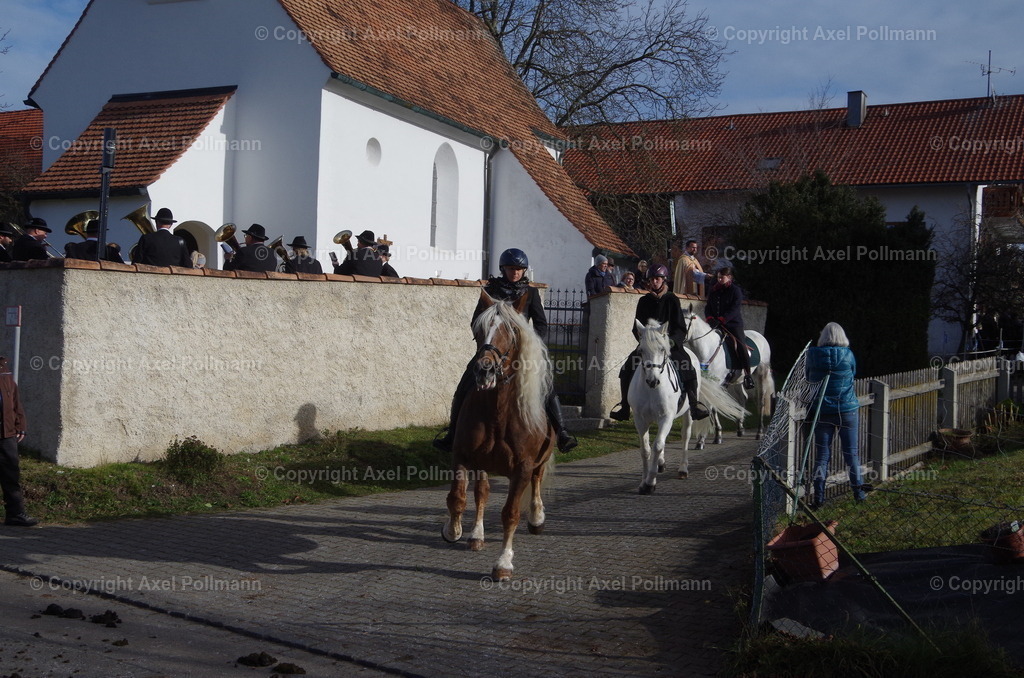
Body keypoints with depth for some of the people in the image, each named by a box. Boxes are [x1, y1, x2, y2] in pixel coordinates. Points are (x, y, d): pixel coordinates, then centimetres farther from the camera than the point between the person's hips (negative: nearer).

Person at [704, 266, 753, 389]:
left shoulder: (736, 290, -4)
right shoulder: (713, 290, 12)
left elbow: (735, 309, -14)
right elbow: (708, 306, 12)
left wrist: (721, 319, -24)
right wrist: (710, 318, -9)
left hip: (733, 323, -5)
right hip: (717, 324, 5)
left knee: (740, 348, -8)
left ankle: (747, 375, -2)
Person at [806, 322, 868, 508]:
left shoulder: (813, 354, -6)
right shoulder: (848, 354, -6)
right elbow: (853, 374, 10)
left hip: (822, 411, 1)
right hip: (847, 409, 0)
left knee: (822, 454, 4)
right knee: (851, 451, 11)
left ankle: (818, 497, 3)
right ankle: (858, 490, 21)